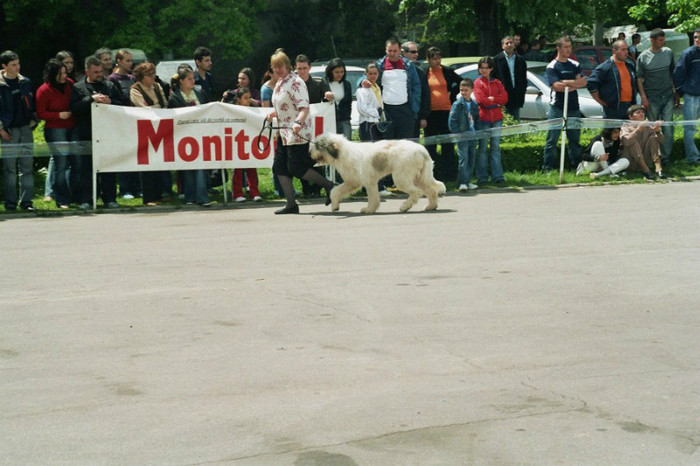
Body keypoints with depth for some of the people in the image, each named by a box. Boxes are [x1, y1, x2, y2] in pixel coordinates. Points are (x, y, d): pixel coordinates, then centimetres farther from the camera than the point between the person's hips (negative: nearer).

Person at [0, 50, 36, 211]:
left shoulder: (25, 82, 11)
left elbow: (32, 104, 19)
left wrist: (32, 121, 7)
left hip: (25, 129, 3)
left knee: (27, 166, 1)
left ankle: (26, 201, 5)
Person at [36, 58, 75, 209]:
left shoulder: (70, 84, 8)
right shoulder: (44, 90, -6)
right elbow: (40, 113, -5)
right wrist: (59, 115, -15)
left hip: (72, 128, 5)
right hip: (55, 131, -5)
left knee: (76, 161, 0)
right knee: (61, 164, -6)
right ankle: (62, 200, 2)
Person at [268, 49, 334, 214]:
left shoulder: (295, 82, -14)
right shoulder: (279, 83, 14)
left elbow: (304, 107, -23)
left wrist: (298, 122, -37)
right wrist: (274, 114, 16)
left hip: (297, 133, -10)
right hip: (284, 133, 10)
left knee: (296, 168, -10)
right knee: (279, 167, 5)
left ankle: (328, 185, 6)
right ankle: (291, 204, 9)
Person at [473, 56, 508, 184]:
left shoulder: (497, 83, 14)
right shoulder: (477, 83, 4)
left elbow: (504, 98, 1)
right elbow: (480, 99, -11)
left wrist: (491, 99, -9)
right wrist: (496, 100, -4)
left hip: (496, 118, 3)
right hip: (483, 118, -3)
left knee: (496, 147, 2)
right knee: (482, 148, 0)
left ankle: (497, 176, 1)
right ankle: (482, 177, 4)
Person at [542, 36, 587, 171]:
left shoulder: (575, 65, 12)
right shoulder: (552, 67, -4)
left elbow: (584, 82, 2)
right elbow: (556, 86, -16)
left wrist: (567, 82, -13)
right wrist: (575, 84, -7)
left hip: (573, 107, 5)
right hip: (557, 107, -5)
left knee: (574, 138, 10)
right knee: (553, 138, -4)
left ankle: (577, 165, 17)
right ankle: (548, 167, -1)